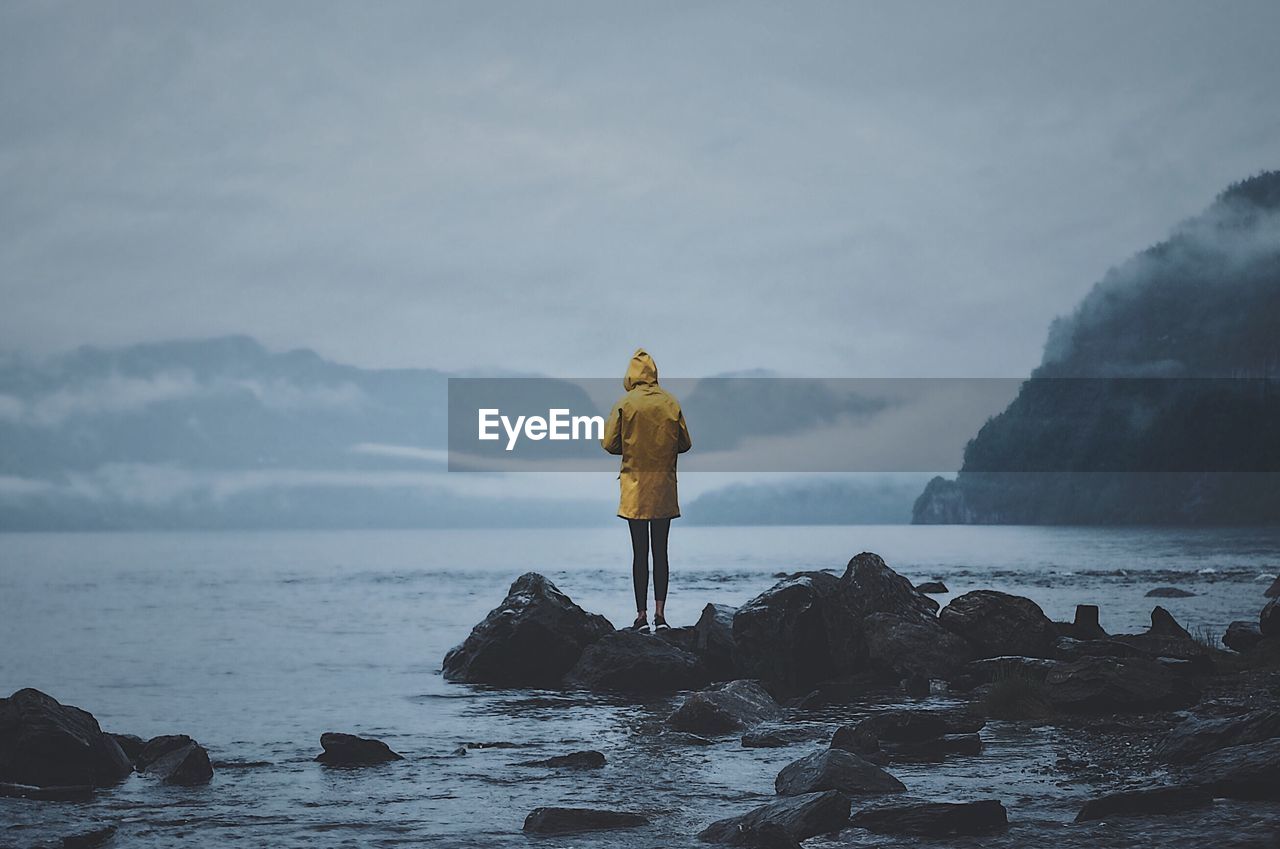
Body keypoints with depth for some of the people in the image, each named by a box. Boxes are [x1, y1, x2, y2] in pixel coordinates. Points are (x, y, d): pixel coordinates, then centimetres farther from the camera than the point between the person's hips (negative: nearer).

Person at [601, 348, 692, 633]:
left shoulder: (625, 404, -6)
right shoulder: (671, 403, 1)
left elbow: (610, 444, -6)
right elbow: (684, 444, 5)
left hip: (635, 487, -2)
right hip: (665, 485, 2)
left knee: (640, 552, 0)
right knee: (661, 551, 6)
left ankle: (642, 615, -1)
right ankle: (660, 613, 1)